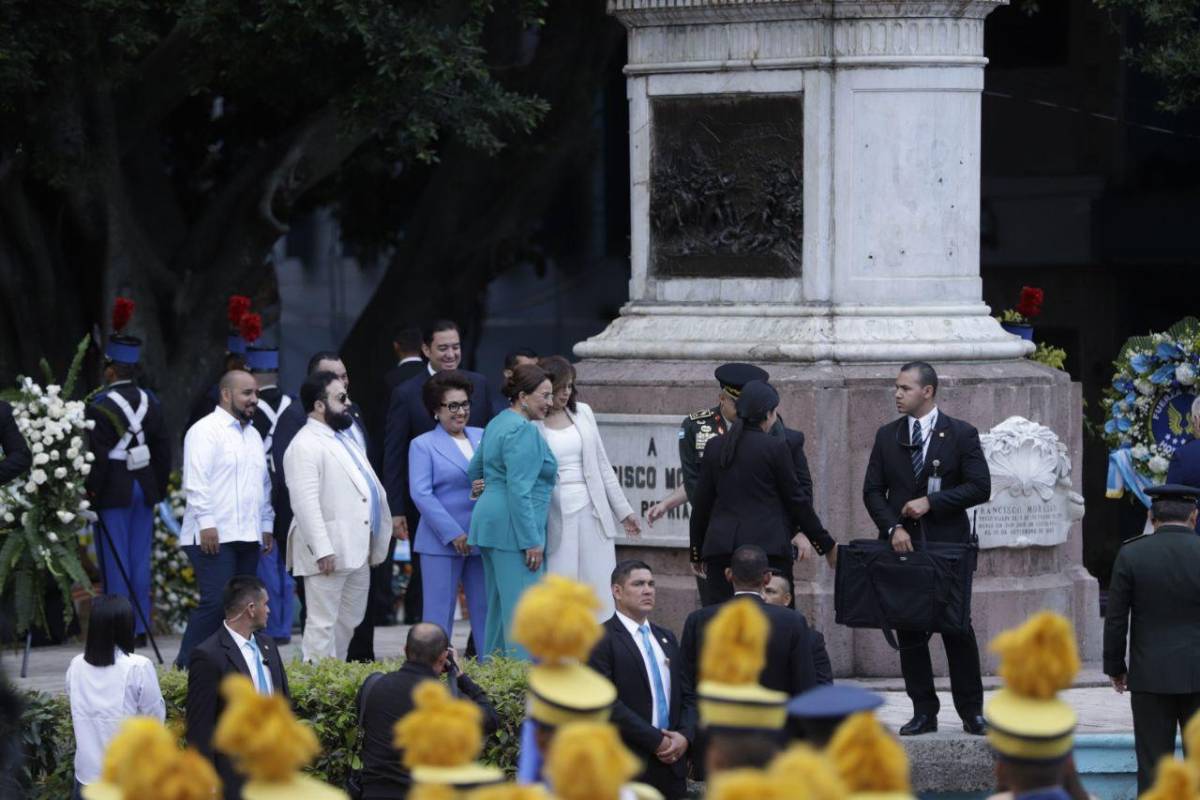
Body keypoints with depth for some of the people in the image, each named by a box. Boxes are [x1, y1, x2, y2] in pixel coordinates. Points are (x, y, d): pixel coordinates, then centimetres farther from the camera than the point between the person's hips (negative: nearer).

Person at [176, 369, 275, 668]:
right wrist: (206, 522, -19)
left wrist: (266, 525, 22)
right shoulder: (206, 431, -6)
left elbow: (263, 483, 28)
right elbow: (196, 481, -14)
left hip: (247, 537, 8)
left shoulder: (253, 435, 22)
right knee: (215, 602, -15)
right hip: (214, 536, -8)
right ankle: (185, 665, -10)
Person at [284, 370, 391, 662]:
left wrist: (377, 543, 20)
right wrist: (322, 550, -25)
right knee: (323, 624, -7)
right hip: (329, 553, -10)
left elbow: (369, 488, 25)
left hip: (357, 550, 10)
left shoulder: (346, 439, 19)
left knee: (349, 621, 14)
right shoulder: (305, 446, -13)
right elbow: (305, 502, -20)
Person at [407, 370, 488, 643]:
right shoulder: (423, 445, 1)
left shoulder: (482, 437, 13)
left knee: (485, 610, 7)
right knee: (438, 615, -2)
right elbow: (421, 495, -8)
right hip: (442, 542, -4)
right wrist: (453, 534, -15)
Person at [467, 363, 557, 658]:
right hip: (513, 529, -10)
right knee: (522, 610, -10)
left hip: (488, 522, 10)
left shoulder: (497, 424, 16)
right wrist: (532, 541, -20)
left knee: (498, 606, 15)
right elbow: (519, 490, -20)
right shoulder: (523, 430, -15)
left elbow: (474, 471, 25)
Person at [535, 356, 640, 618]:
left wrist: (623, 510, 16)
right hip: (555, 516, -4)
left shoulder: (582, 413, 11)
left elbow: (602, 465, 16)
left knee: (601, 592, 0)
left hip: (591, 513, 4)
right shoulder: (530, 424, -3)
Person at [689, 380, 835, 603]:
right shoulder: (775, 448, -4)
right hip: (767, 544, -4)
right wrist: (826, 545, 11)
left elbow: (702, 502, 12)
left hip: (721, 543, 4)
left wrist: (697, 552, 21)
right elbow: (796, 500, 0)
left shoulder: (714, 447, 8)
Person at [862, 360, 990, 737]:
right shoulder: (887, 436, 10)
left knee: (958, 629, -1)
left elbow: (980, 487, -6)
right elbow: (873, 490, 7)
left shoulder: (961, 435, 0)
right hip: (903, 544, 3)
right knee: (909, 633, 4)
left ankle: (971, 711, 6)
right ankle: (923, 712, 10)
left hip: (948, 543, -3)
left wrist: (931, 502, -13)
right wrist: (893, 528, -9)